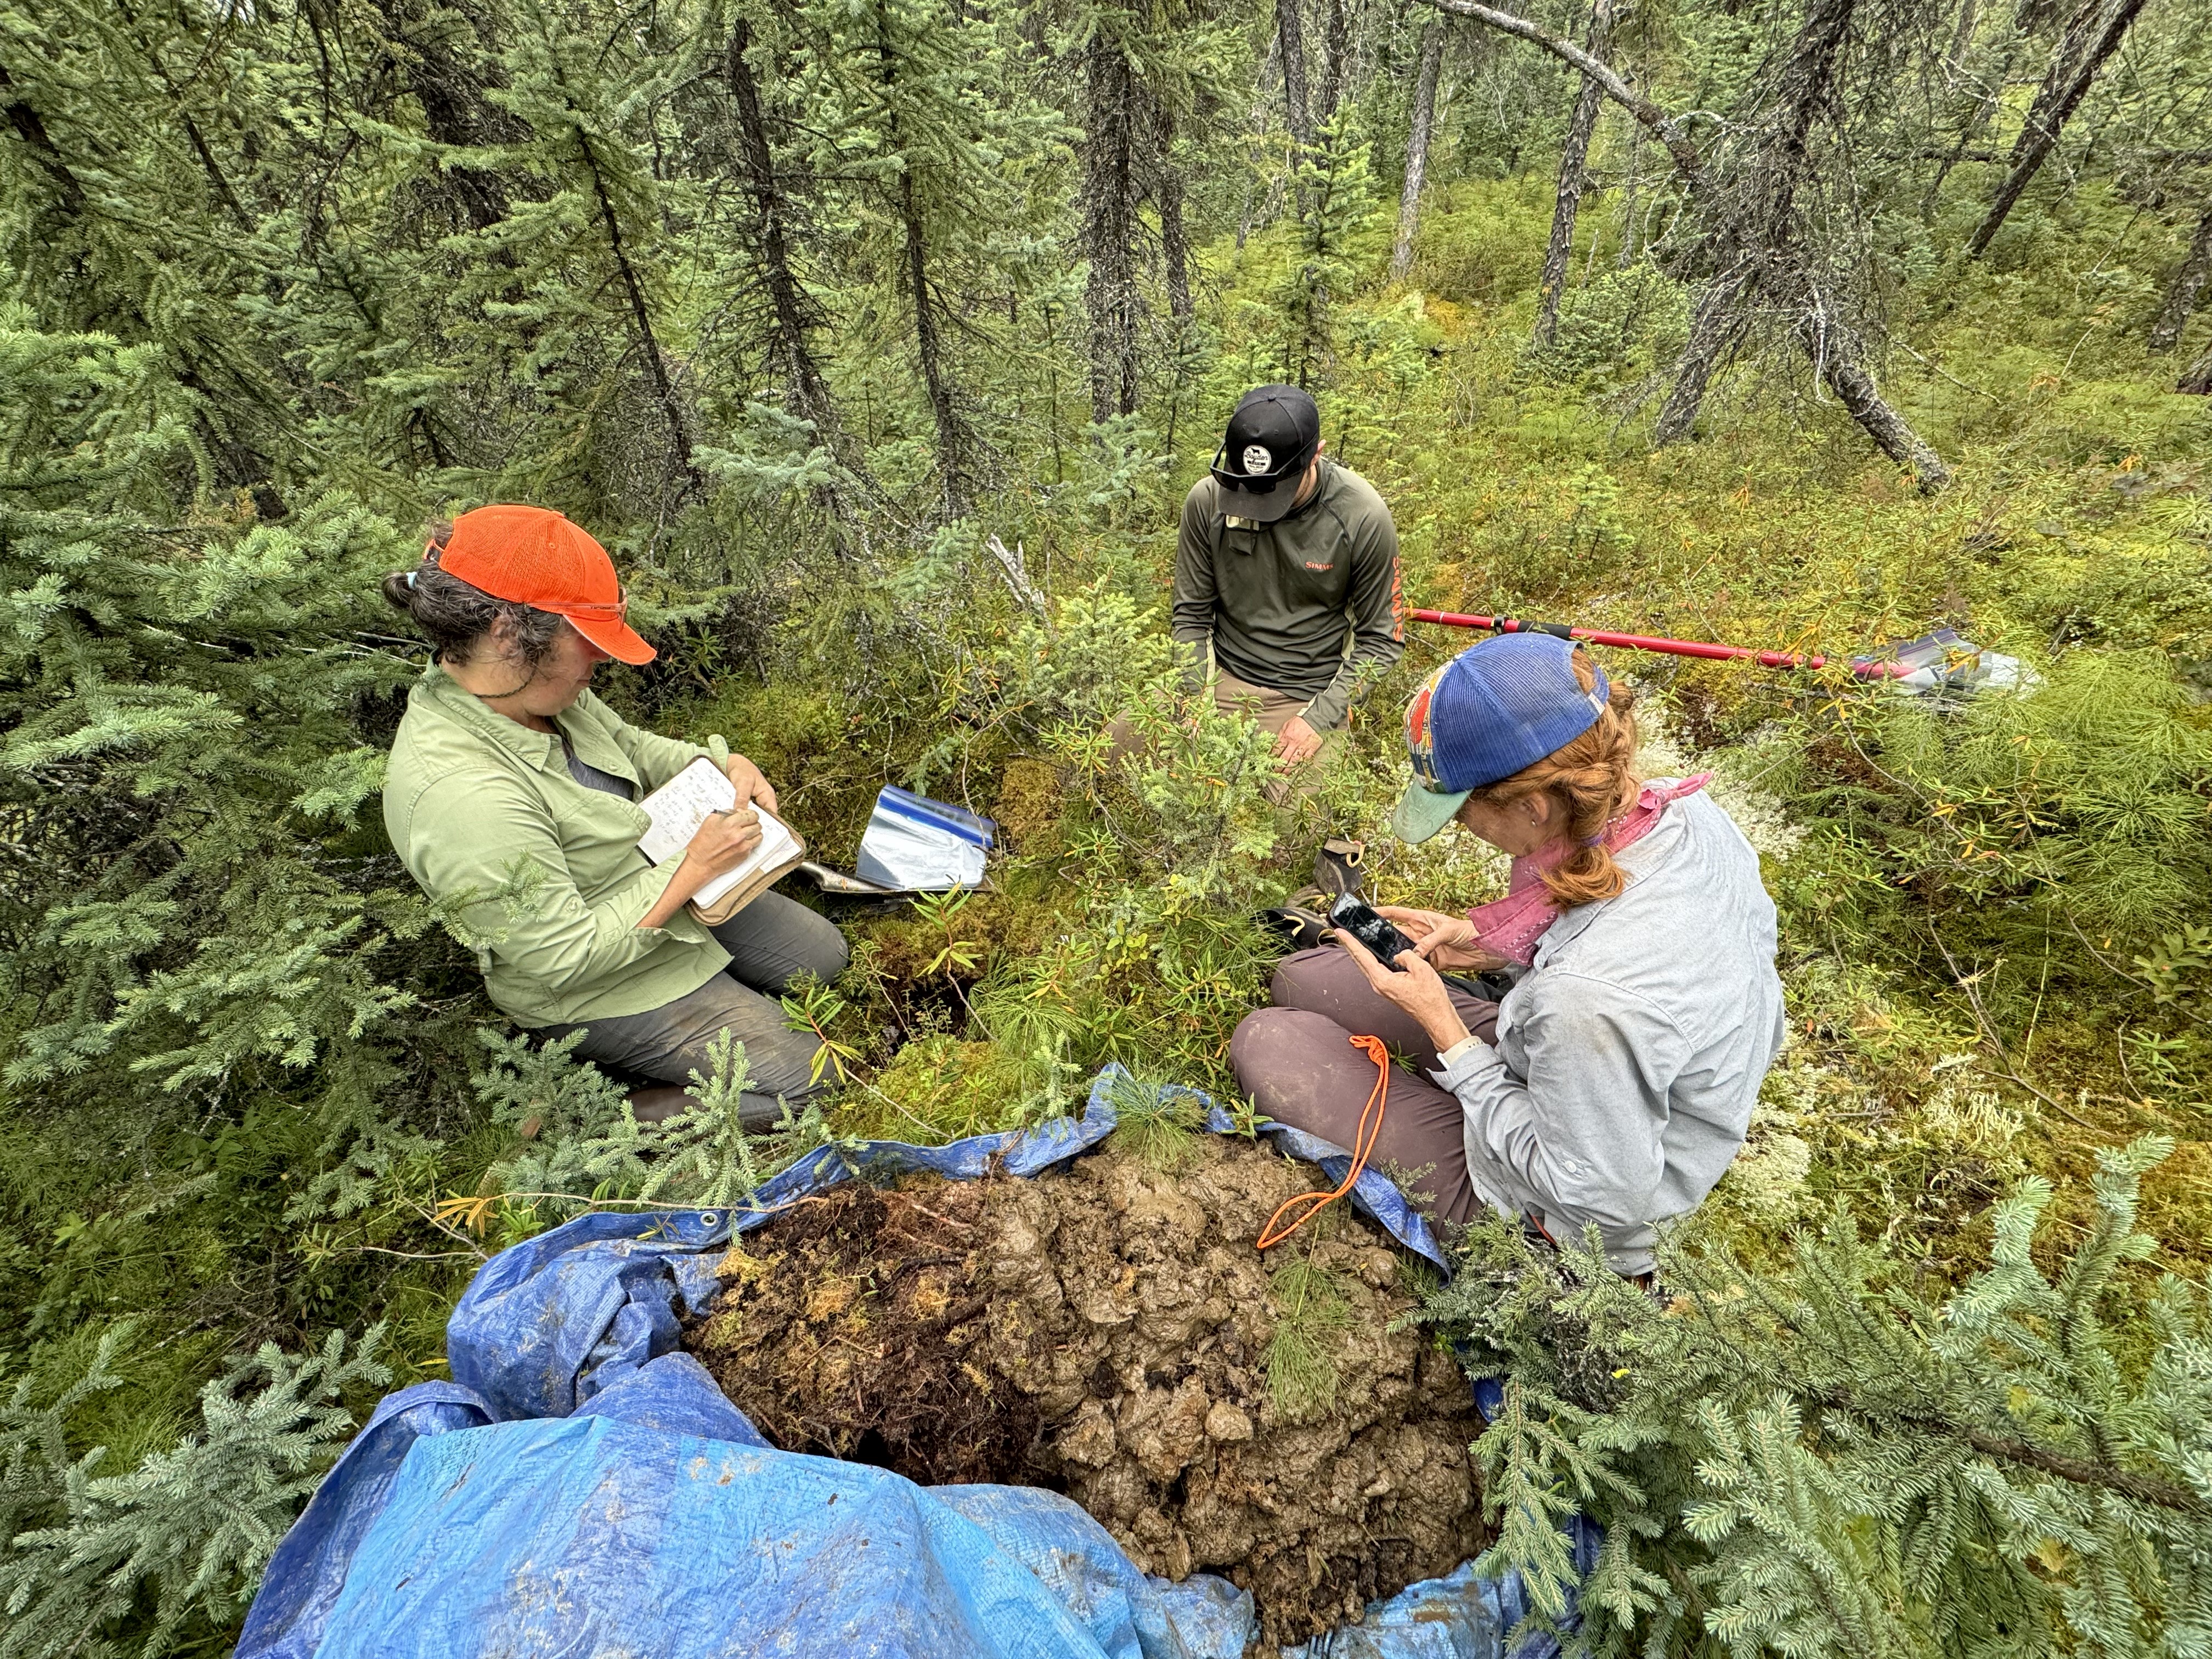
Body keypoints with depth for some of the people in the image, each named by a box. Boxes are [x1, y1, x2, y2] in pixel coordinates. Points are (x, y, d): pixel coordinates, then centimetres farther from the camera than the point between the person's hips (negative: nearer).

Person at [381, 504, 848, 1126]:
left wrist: (725, 763, -10)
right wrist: (694, 868, -26)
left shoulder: (529, 686, -12)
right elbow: (564, 960, -31)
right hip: (595, 984, -8)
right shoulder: (464, 794, -37)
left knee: (823, 954, 17)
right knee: (803, 1076, -4)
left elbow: (631, 745, 9)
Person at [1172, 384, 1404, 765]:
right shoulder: (1207, 500, -7)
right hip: (1221, 676, 3)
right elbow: (1190, 615, 3)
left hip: (1309, 694, -2)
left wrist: (1321, 717, -14)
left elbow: (1381, 638, -4)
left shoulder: (1364, 517, -12)